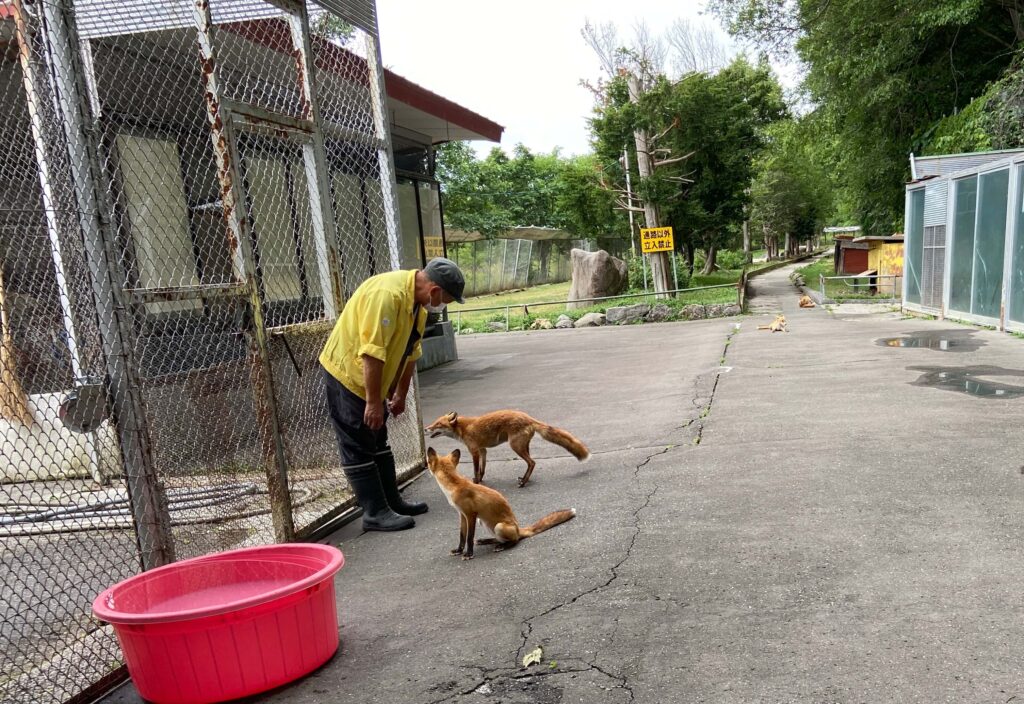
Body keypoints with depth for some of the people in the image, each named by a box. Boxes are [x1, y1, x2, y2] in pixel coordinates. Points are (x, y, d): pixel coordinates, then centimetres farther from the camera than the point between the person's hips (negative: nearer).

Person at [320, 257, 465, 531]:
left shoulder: (418, 302, 3)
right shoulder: (388, 293, -29)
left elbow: (410, 351, 12)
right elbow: (371, 353, -32)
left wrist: (400, 394, 18)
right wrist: (373, 402, -28)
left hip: (370, 379, 10)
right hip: (346, 373, -10)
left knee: (377, 442, 16)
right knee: (358, 448, -3)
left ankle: (392, 502, 26)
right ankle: (375, 513, 4)